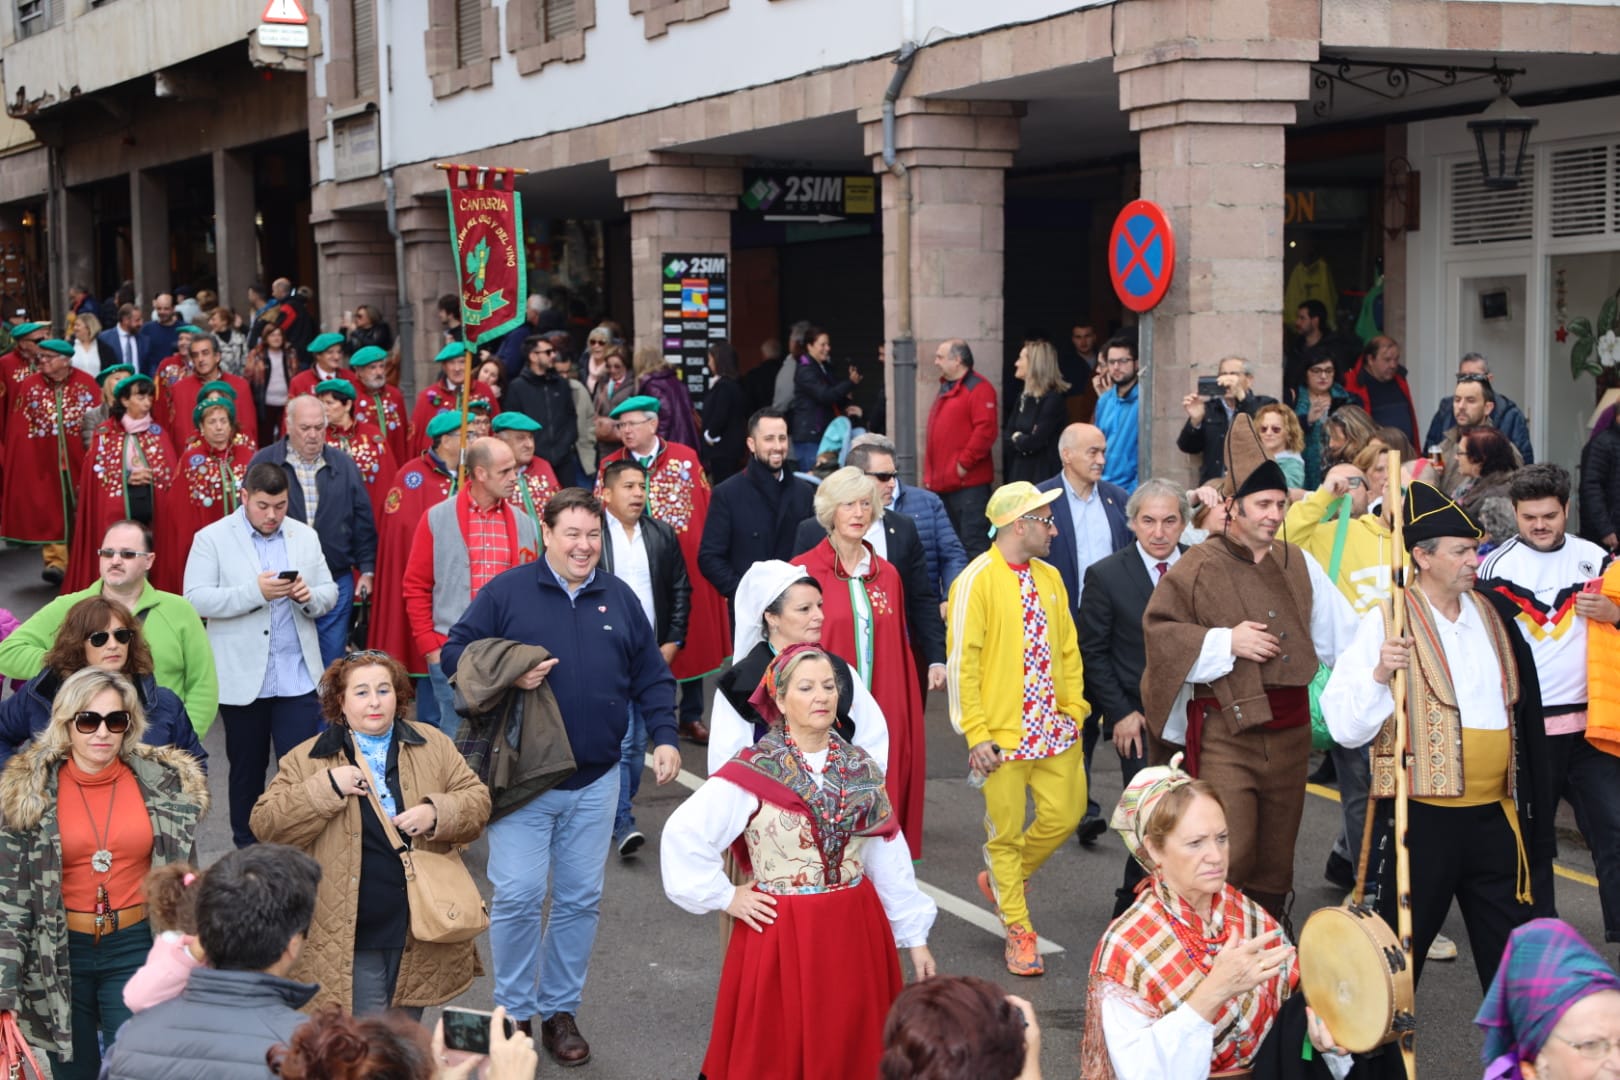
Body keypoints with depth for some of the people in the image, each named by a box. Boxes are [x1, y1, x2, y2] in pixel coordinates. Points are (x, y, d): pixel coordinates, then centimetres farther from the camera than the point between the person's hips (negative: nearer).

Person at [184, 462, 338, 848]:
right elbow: (195, 599, -11)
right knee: (247, 770, 11)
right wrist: (255, 592, -21)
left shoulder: (306, 537, 9)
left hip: (298, 676, 2)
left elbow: (329, 594, 9)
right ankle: (247, 849, 24)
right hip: (242, 678, -2)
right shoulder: (212, 539, -2)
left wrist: (309, 596, -14)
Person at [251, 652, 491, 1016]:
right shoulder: (307, 759, 1)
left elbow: (477, 800, 9)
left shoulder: (433, 746, 7)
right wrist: (327, 787, -16)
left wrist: (436, 813, -11)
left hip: (420, 931, 3)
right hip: (350, 937, -2)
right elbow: (265, 823, -5)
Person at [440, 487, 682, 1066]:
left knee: (581, 899, 9)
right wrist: (509, 676, -19)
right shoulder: (506, 592, -3)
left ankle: (560, 1009, 22)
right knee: (518, 895, -6)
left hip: (596, 780, 4)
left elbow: (651, 676, 11)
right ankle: (514, 1013, 10)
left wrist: (664, 736, -1)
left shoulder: (619, 598, 9)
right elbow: (455, 655, -3)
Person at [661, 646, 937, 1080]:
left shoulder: (861, 770, 5)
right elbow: (682, 833, -14)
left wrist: (914, 936, 8)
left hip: (855, 931, 4)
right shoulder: (752, 772, -10)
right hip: (782, 934, -4)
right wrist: (724, 897, -10)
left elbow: (889, 859, 8)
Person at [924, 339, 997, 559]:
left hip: (968, 484, -9)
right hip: (942, 484, 9)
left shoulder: (978, 388, -9)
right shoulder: (945, 389, 20)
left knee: (972, 542, -11)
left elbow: (985, 430, -20)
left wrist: (964, 463, -17)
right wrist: (930, 474, 17)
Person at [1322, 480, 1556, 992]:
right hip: (1422, 816, -5)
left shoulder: (1491, 614, 9)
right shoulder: (1387, 624, -10)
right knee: (1401, 947, 5)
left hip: (1494, 815, 5)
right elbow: (1345, 727, -14)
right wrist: (1380, 675, -29)